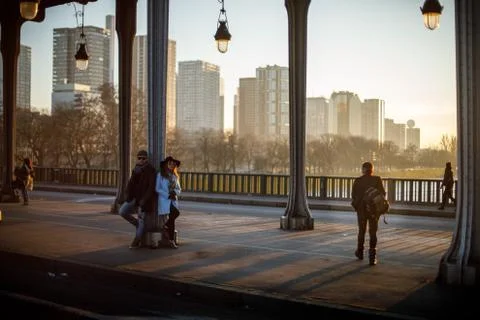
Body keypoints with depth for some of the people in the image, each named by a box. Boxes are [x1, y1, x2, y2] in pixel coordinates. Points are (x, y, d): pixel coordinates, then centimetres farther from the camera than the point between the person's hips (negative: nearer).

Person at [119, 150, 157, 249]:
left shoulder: (151, 170, -10)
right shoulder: (136, 170, 11)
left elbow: (151, 187, -15)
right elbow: (131, 183, 13)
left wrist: (144, 199, -20)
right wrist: (127, 195, -3)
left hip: (144, 199, -6)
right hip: (134, 197, 6)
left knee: (141, 220, 0)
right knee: (122, 211, -7)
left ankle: (137, 241, 14)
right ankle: (138, 224, 14)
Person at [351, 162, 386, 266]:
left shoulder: (357, 181, -6)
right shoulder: (377, 179, -7)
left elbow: (354, 196, -5)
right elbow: (382, 194, -8)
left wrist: (356, 207, 13)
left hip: (361, 210, 1)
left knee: (361, 231, 19)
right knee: (373, 233, 3)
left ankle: (360, 252, 35)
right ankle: (372, 257, -6)